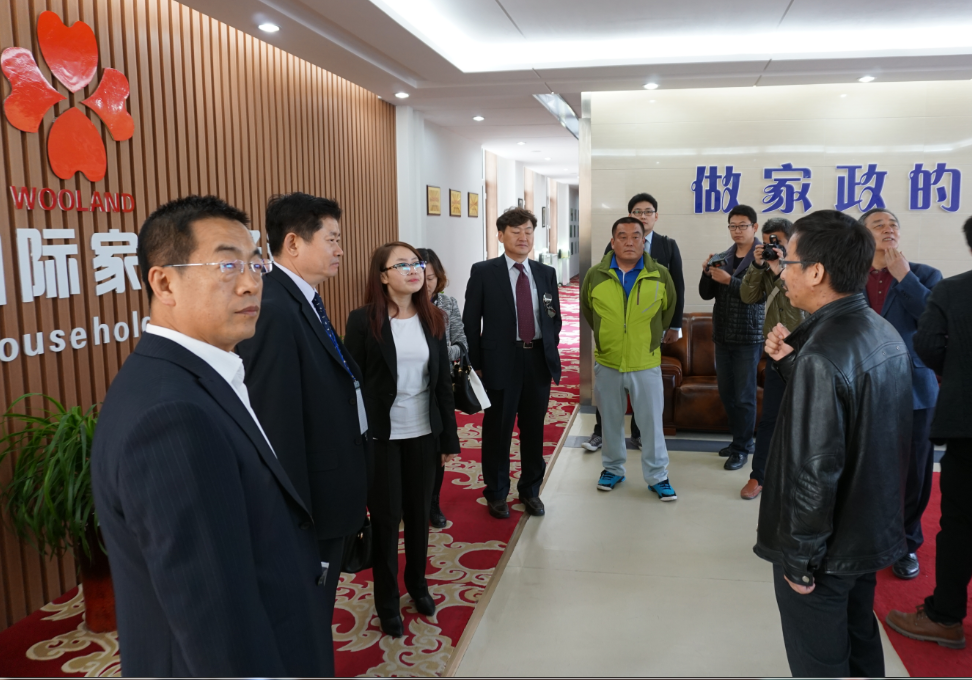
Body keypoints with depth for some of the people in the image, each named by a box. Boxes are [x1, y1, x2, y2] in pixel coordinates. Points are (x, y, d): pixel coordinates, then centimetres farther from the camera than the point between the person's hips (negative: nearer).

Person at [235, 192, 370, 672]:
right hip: (312, 500, -9)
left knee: (319, 608, 25)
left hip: (331, 490, 9)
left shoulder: (304, 300, 7)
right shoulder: (274, 310, -25)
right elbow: (276, 424, -27)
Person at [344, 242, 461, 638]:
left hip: (423, 433, 4)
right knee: (386, 516, 7)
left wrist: (449, 437, 5)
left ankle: (417, 583, 36)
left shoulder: (432, 319, 2)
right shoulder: (363, 320, -10)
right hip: (380, 435, -3)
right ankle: (387, 600, 24)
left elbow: (443, 381, 4)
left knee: (419, 512, 15)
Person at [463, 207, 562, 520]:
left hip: (539, 359, 4)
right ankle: (496, 493, 24)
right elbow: (471, 322, -3)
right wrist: (477, 364, -5)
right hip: (501, 361, -3)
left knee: (534, 429, 13)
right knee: (498, 430, 6)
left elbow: (555, 317, 16)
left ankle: (531, 490, 31)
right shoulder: (483, 272, -4)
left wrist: (550, 350, 7)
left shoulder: (546, 273, 8)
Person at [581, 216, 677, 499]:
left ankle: (657, 476, 21)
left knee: (652, 421, 6)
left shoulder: (660, 275, -6)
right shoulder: (595, 275, -5)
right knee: (611, 420, 14)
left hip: (646, 363, -1)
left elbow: (668, 311, 11)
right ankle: (613, 468, 32)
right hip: (607, 363, 1)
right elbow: (587, 311, 12)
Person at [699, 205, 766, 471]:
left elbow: (761, 294, -18)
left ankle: (742, 449, 14)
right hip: (722, 336, 6)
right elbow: (706, 294, 9)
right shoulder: (723, 258, 10)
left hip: (748, 337, -6)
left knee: (744, 396, 2)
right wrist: (707, 273, -9)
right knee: (726, 392, 13)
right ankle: (739, 439, 28)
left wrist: (729, 280, -23)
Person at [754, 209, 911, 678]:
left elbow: (815, 472, -28)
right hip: (872, 529, 8)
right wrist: (790, 362, -4)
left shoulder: (822, 355, -28)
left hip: (827, 547, -8)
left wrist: (800, 561, -16)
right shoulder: (883, 332, 1)